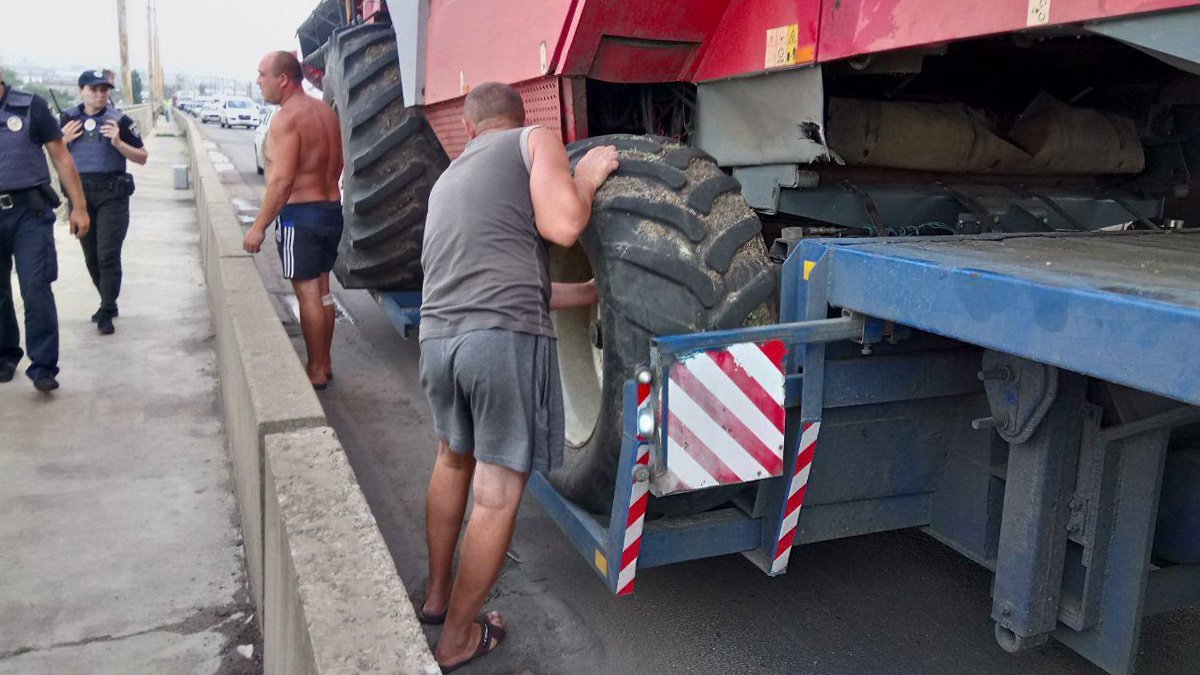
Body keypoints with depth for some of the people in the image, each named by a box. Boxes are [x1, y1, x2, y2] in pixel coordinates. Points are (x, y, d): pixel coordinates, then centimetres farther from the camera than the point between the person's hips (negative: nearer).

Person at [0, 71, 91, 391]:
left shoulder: (29, 107, 0)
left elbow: (61, 157, 2)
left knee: (36, 289, -7)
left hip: (30, 211, -3)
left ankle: (43, 366, -1)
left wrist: (79, 206, -2)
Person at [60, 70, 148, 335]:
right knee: (91, 256, 12)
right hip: (80, 193, 4)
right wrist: (64, 140, -5)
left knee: (108, 254, -8)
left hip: (112, 194, -4)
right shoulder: (68, 119, 5)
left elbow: (142, 157, -1)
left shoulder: (120, 121, -4)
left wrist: (118, 142, -17)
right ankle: (108, 302, 28)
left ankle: (106, 313, -3)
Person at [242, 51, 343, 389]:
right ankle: (325, 362, 25)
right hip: (331, 209, 9)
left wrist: (259, 227, -18)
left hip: (300, 213, -9)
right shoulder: (325, 112, 11)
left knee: (307, 293, -1)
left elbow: (282, 180, -22)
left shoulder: (286, 118, -16)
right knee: (322, 288, 15)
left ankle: (316, 370, 6)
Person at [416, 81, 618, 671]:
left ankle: (436, 596, 43)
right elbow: (561, 225, -7)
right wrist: (588, 177, 13)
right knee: (497, 495, 8)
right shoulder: (535, 140, 10)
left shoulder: (447, 179, 29)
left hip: (436, 335, 7)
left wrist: (588, 292, 38)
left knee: (453, 458, 30)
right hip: (507, 337, -7)